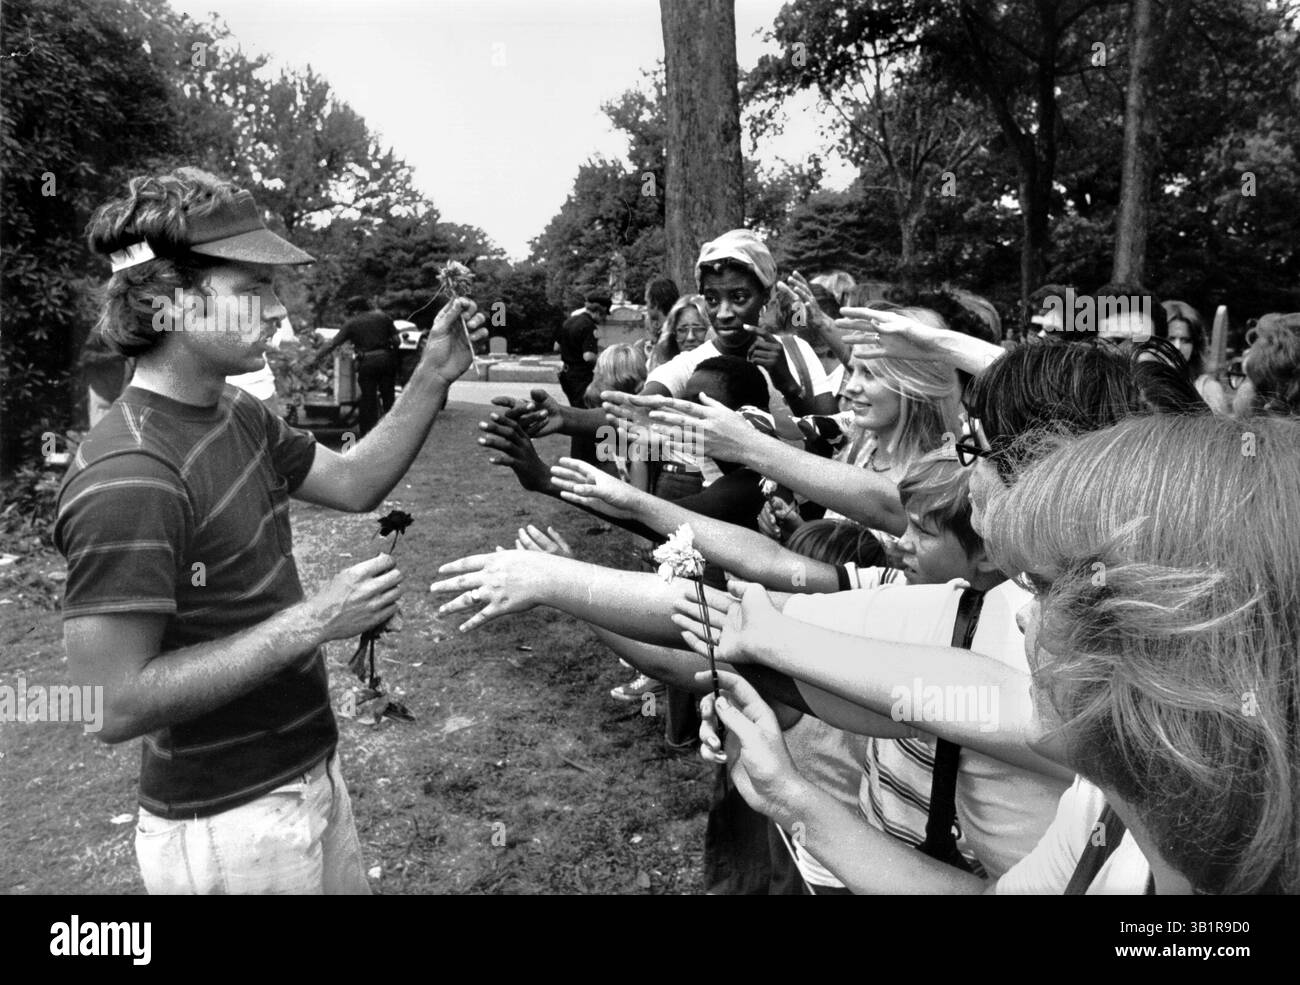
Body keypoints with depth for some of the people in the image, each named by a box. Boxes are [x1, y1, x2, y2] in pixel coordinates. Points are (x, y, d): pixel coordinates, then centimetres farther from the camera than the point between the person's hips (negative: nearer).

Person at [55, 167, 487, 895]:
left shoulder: (236, 415, 2)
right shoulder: (129, 477, -27)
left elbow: (354, 484, 10)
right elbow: (117, 704, -27)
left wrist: (433, 379, -1)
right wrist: (310, 621, -28)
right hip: (229, 821, -8)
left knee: (350, 882, 24)